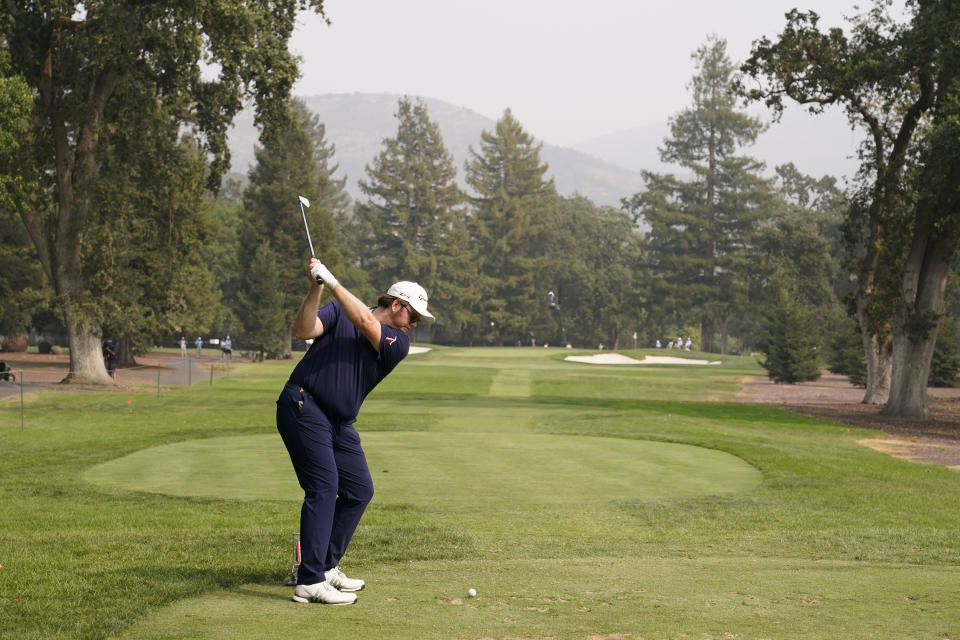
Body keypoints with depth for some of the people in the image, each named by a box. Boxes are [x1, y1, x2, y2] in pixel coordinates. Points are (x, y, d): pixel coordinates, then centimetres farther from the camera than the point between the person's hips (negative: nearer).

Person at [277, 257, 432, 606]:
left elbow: (366, 322, -14)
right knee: (323, 486, -16)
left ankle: (326, 566, 21)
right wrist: (315, 288, -26)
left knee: (359, 489, 7)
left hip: (340, 423, 7)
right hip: (303, 408, -7)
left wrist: (332, 281, -21)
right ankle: (309, 583, -18)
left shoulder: (398, 343, 4)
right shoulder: (339, 312, -1)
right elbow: (303, 330, -15)